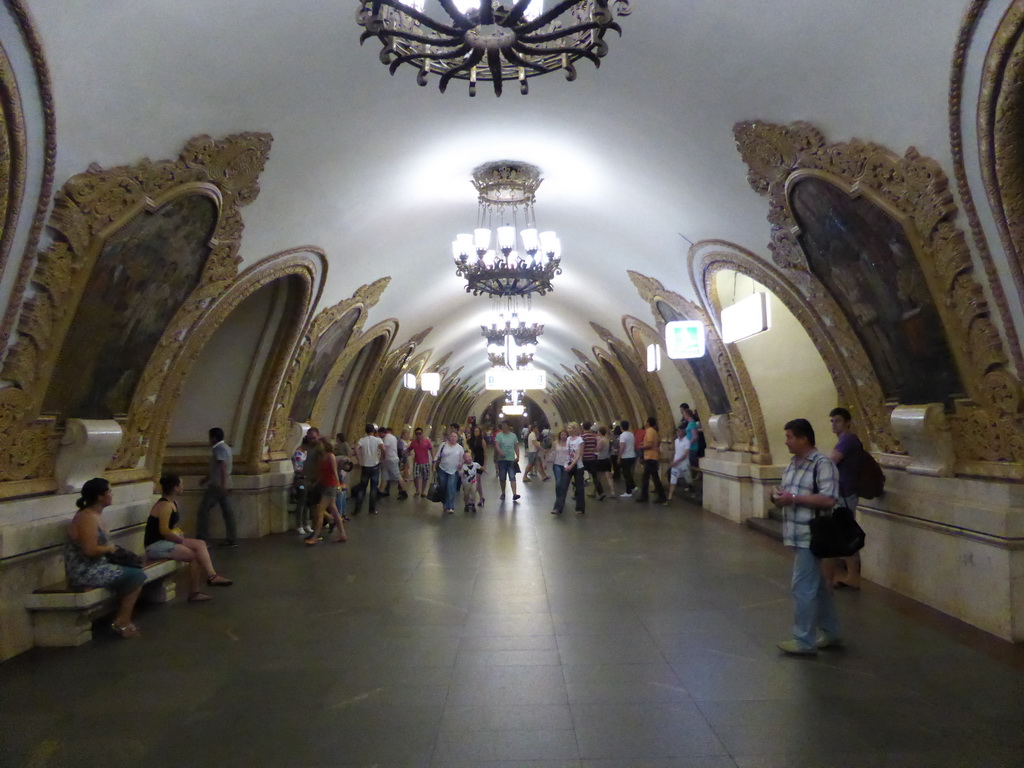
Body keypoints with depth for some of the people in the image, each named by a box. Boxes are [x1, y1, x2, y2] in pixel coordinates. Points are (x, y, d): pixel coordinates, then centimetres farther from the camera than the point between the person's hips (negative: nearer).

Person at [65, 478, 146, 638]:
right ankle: (121, 622, 2)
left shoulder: (96, 514, 11)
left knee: (134, 571, 7)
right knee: (137, 577, -10)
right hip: (85, 571, -10)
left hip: (94, 567, 10)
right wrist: (109, 549, -11)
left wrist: (111, 548, 3)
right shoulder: (87, 518, -20)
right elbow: (90, 550, -28)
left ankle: (123, 620, 9)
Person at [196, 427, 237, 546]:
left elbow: (223, 466, -24)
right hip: (225, 485, 9)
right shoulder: (226, 447, 17)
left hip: (217, 485, -9)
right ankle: (232, 539, 5)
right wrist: (206, 478, 33)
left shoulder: (218, 448, -11)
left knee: (204, 509, 0)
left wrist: (223, 483, -33)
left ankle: (202, 539, 1)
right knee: (227, 511, 6)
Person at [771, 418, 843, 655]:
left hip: (810, 536, -9)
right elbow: (788, 490, 23)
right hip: (798, 535, 9)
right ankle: (830, 633, 30)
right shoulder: (794, 462, 13)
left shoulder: (822, 464, -16)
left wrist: (793, 498, -22)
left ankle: (805, 641, 7)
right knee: (817, 586, 18)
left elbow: (828, 500, -24)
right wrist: (778, 493, 0)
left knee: (803, 587, -3)